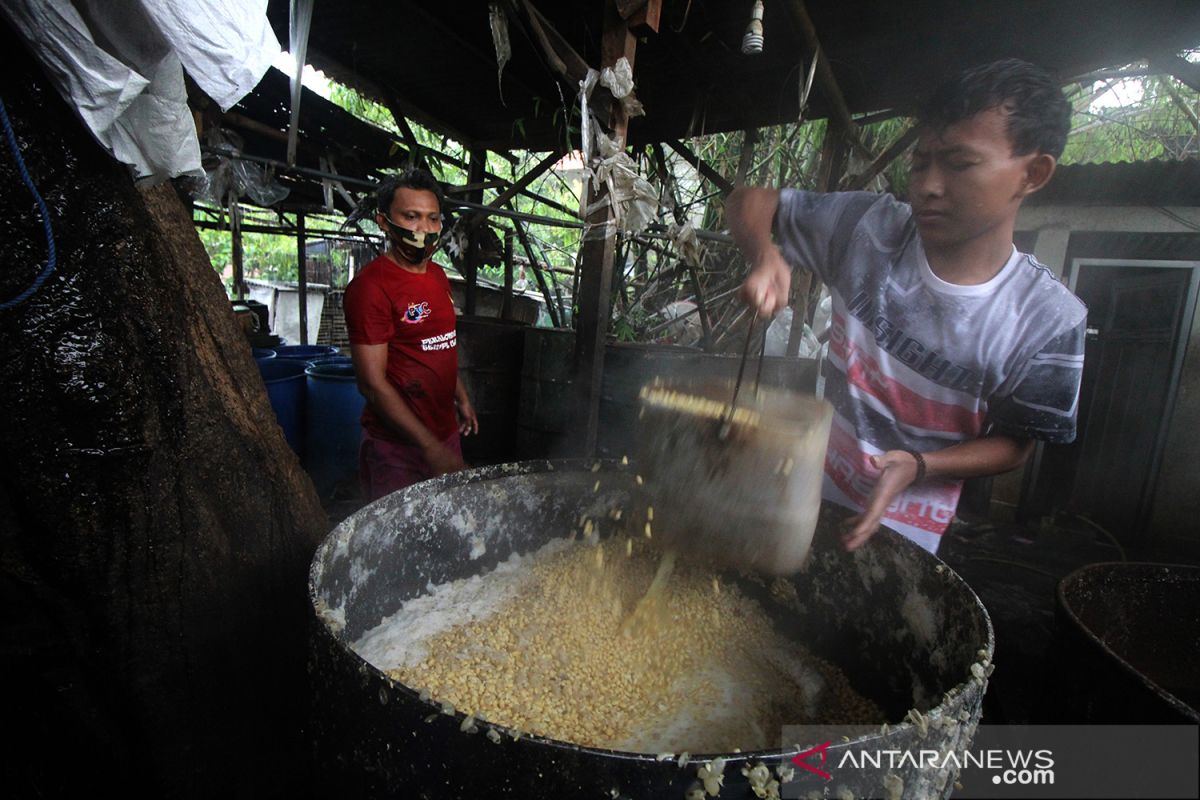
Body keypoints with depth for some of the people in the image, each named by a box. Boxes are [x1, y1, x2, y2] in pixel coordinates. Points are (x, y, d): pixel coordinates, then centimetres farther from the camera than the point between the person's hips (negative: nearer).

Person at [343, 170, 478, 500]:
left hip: (445, 432, 8)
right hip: (398, 446, -8)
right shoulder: (371, 285, -17)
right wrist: (431, 448, -22)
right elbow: (373, 383, -20)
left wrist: (461, 398, 20)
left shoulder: (437, 275, 9)